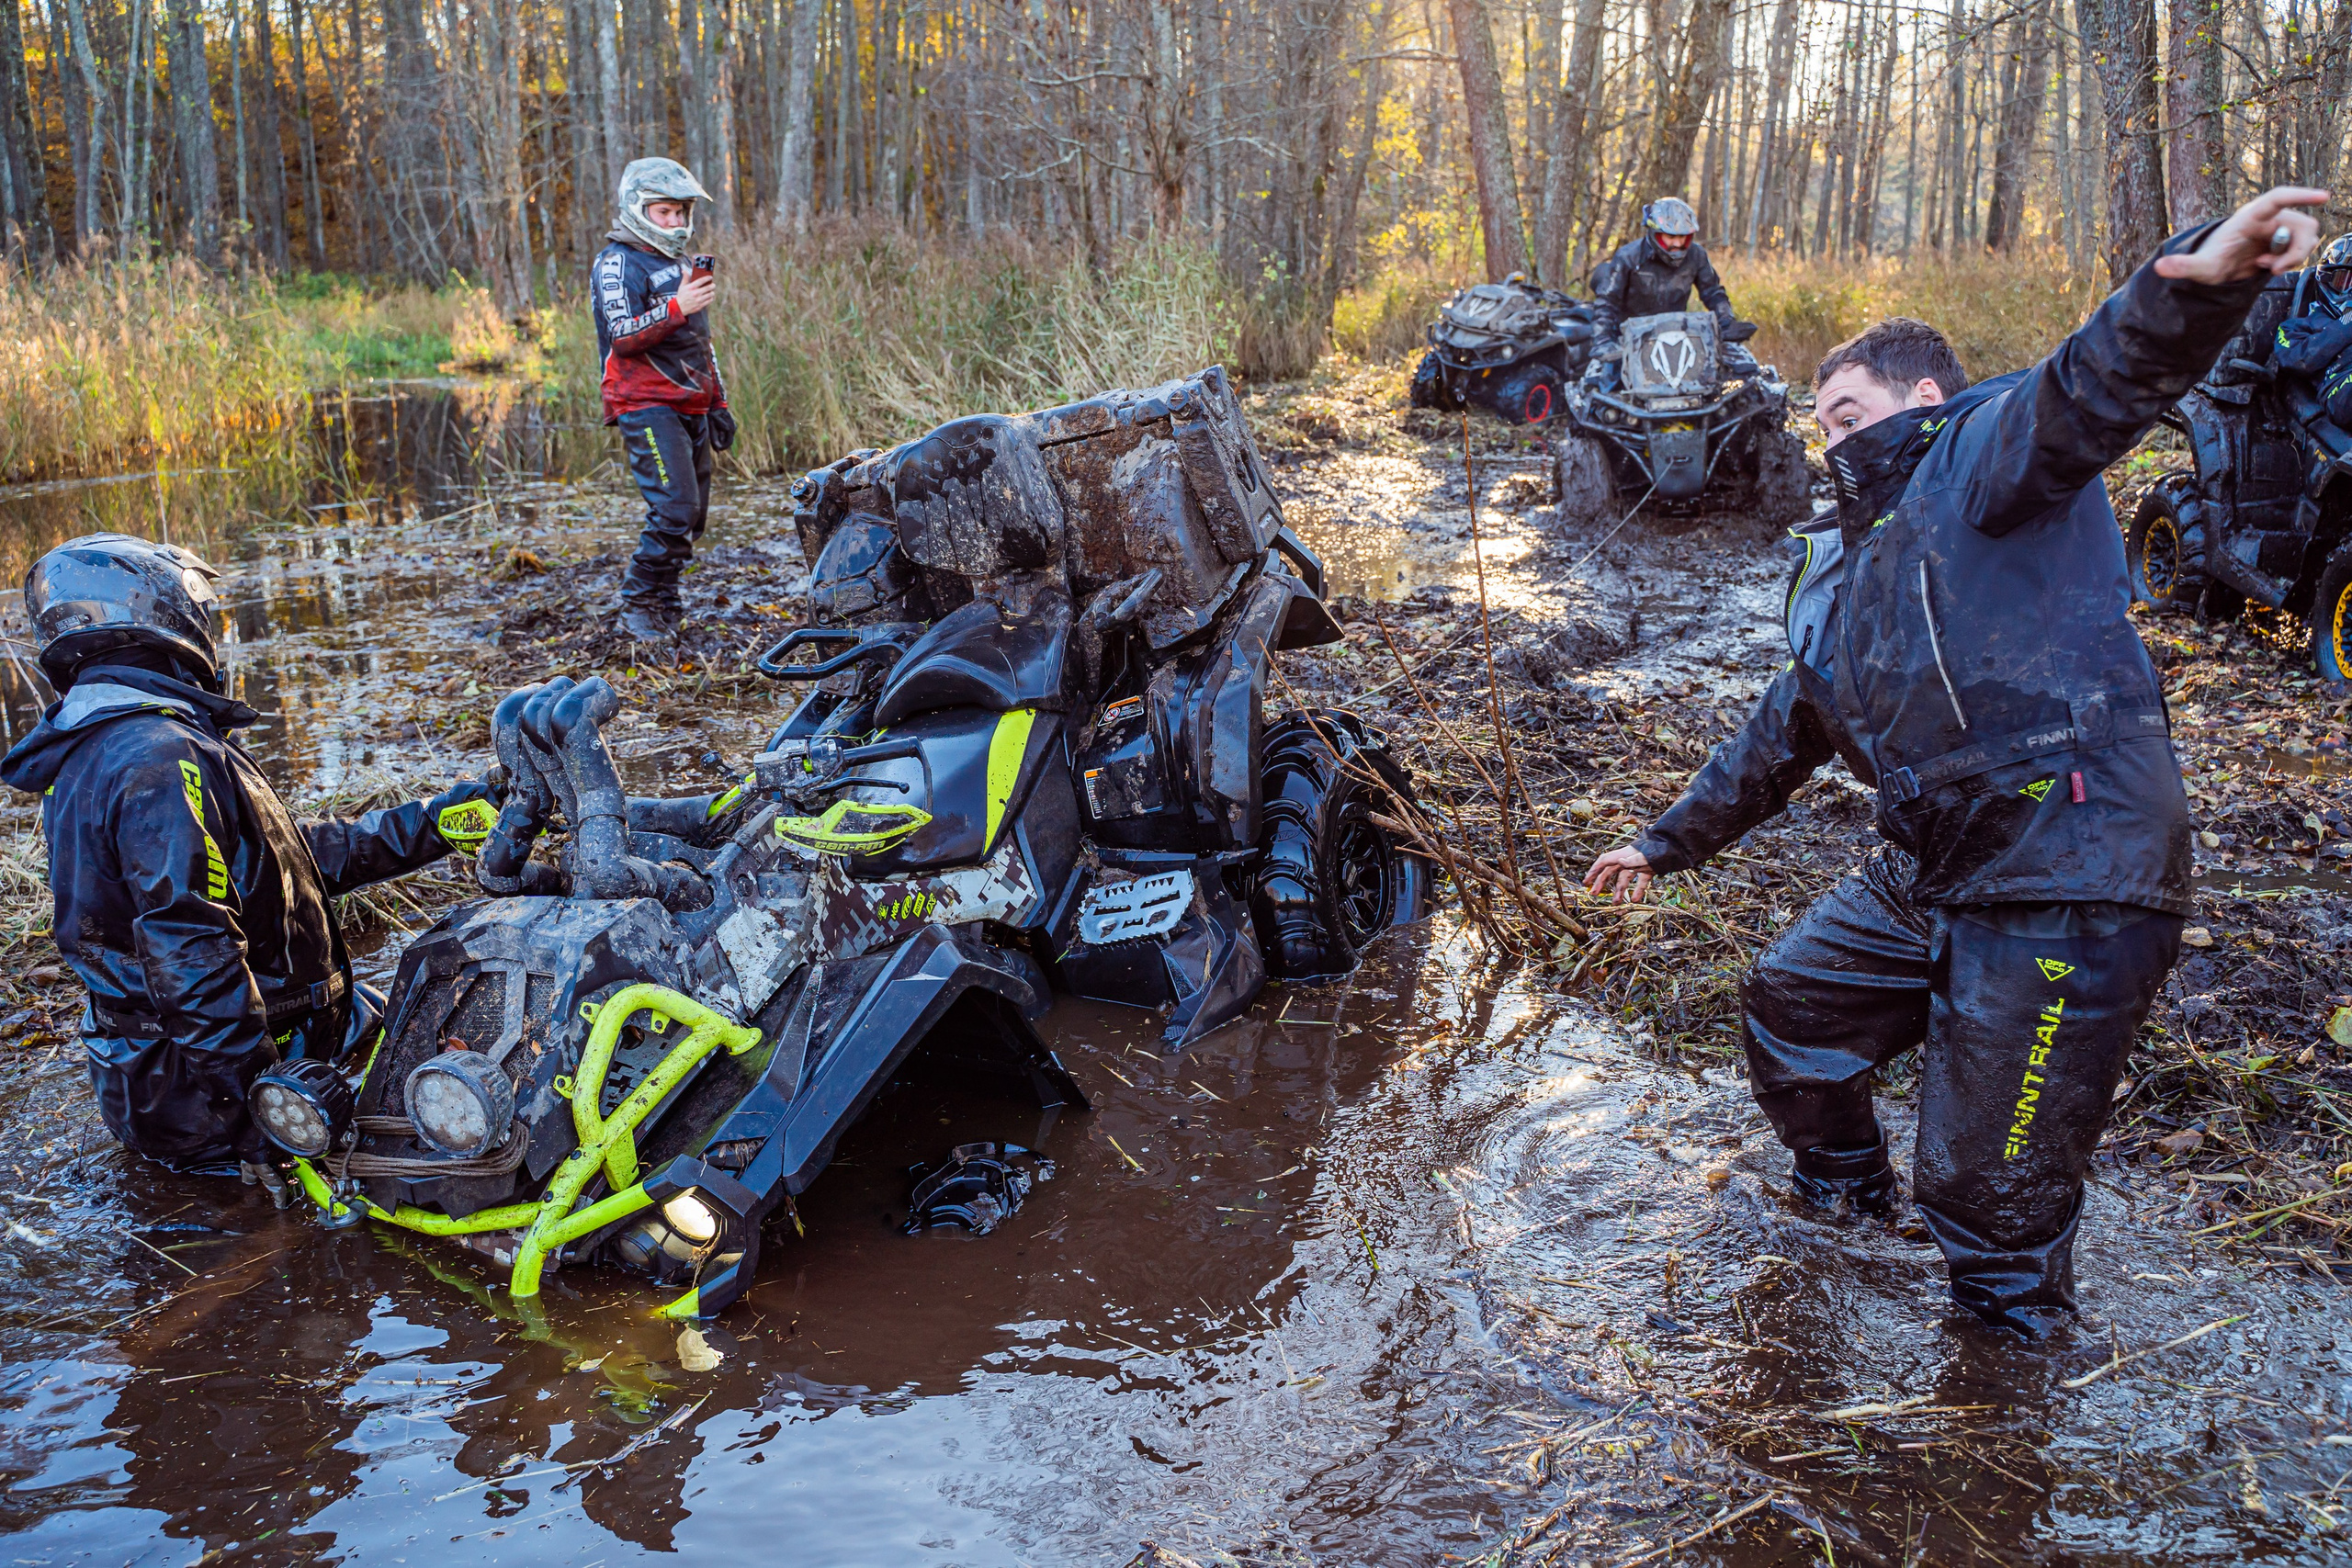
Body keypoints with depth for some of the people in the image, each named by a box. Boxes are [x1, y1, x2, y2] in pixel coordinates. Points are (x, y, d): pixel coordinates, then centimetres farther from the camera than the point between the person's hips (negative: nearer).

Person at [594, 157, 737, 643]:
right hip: (647, 407, -9)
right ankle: (639, 606, -8)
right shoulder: (618, 264, -5)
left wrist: (718, 403, 25)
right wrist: (676, 308, -27)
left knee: (693, 515, 6)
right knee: (674, 508, -18)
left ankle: (661, 603, 16)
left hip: (690, 408, 9)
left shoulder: (680, 265, 23)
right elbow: (622, 336, -18)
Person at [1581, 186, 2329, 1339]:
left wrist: (2200, 279, -47)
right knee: (1788, 1004, 27)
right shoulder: (1840, 574, 22)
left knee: (1988, 1193, 0)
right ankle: (1846, 1193, 52)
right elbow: (1776, 741, 32)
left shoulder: (1983, 452, -4)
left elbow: (2098, 385, -26)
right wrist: (1667, 844, 38)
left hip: (2069, 891, -9)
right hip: (1927, 882, 9)